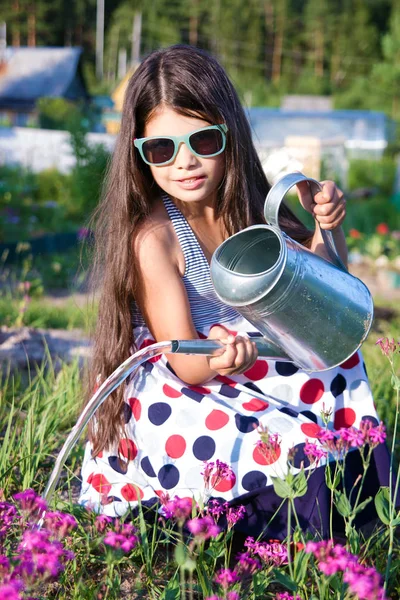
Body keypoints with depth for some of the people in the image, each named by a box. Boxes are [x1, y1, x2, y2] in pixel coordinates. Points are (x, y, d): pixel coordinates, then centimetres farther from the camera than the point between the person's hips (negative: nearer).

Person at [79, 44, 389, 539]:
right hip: (172, 400, -7)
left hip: (240, 372, 7)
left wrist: (328, 225, -13)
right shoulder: (153, 238, -22)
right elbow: (185, 366, -19)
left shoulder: (246, 207, -4)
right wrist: (217, 361, -43)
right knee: (295, 444, -26)